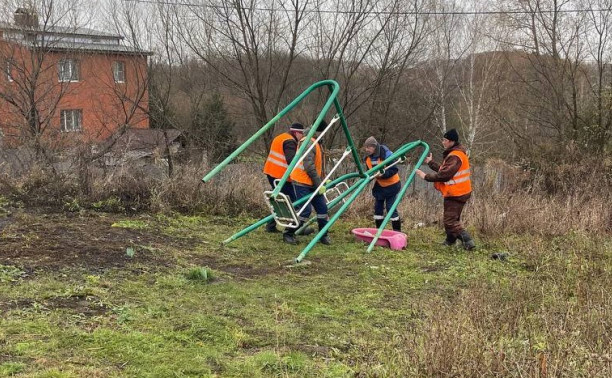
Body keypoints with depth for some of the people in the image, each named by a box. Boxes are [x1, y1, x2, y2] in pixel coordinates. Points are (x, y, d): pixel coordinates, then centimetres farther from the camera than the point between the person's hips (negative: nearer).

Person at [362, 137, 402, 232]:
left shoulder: (386, 154, -25)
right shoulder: (368, 158, -3)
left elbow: (394, 170, -24)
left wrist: (382, 174, -38)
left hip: (391, 185, -7)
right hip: (379, 185, 7)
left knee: (391, 208, -8)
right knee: (378, 208, 8)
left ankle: (397, 231, 2)